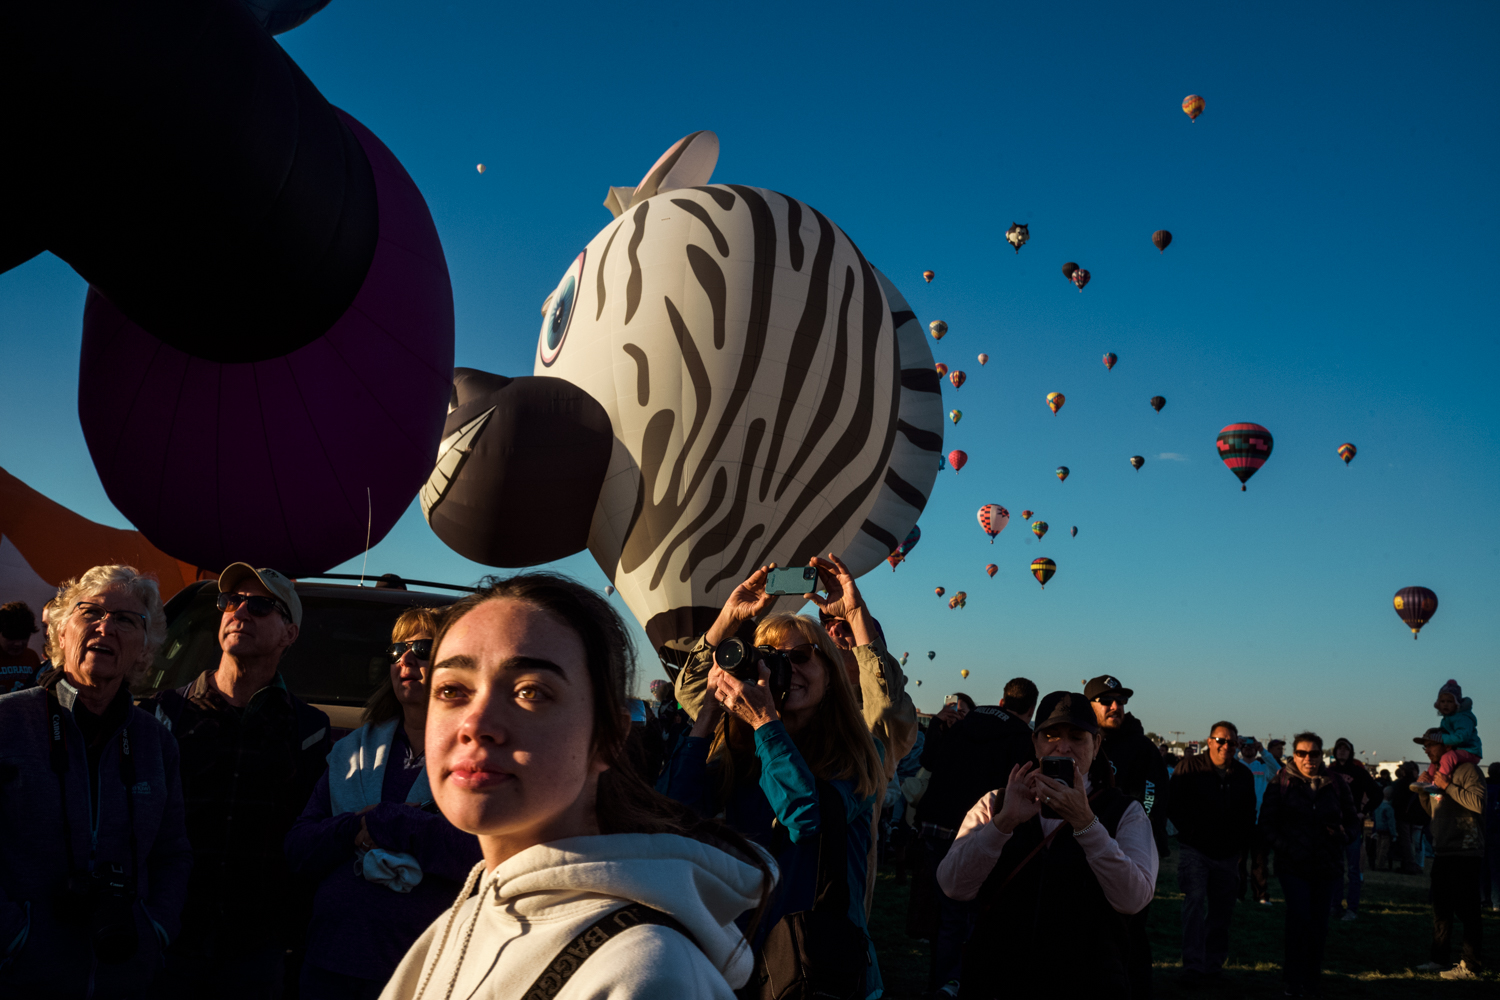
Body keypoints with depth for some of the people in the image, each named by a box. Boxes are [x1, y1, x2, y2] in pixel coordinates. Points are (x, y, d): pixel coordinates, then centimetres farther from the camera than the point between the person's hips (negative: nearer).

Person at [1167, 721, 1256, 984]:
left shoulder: (1244, 774, 8)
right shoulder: (1190, 767, -4)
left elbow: (1249, 814, 19)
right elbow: (1173, 804, -3)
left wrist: (1242, 842, 8)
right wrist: (1190, 833, -9)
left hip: (1227, 854, 4)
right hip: (1195, 850, -4)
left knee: (1222, 909, 9)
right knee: (1195, 901, -17)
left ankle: (1213, 964, 22)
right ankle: (1193, 965, -16)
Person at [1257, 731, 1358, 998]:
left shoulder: (1336, 785, 7)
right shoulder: (1281, 784, 1)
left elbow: (1353, 823, 12)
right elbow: (1267, 825, -1)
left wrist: (1344, 833, -11)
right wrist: (1287, 849, -15)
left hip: (1327, 866, 3)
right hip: (1293, 866, -3)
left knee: (1319, 923, 5)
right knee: (1300, 917, -14)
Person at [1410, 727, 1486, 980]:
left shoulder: (1467, 770, -9)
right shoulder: (1437, 773, 18)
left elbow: (1478, 802, -23)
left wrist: (1447, 786, -19)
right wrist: (1423, 790, 8)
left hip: (1465, 853, -9)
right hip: (1442, 852, 9)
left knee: (1466, 911, -8)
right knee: (1441, 909, 14)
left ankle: (1471, 966, -4)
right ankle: (1439, 958, 22)